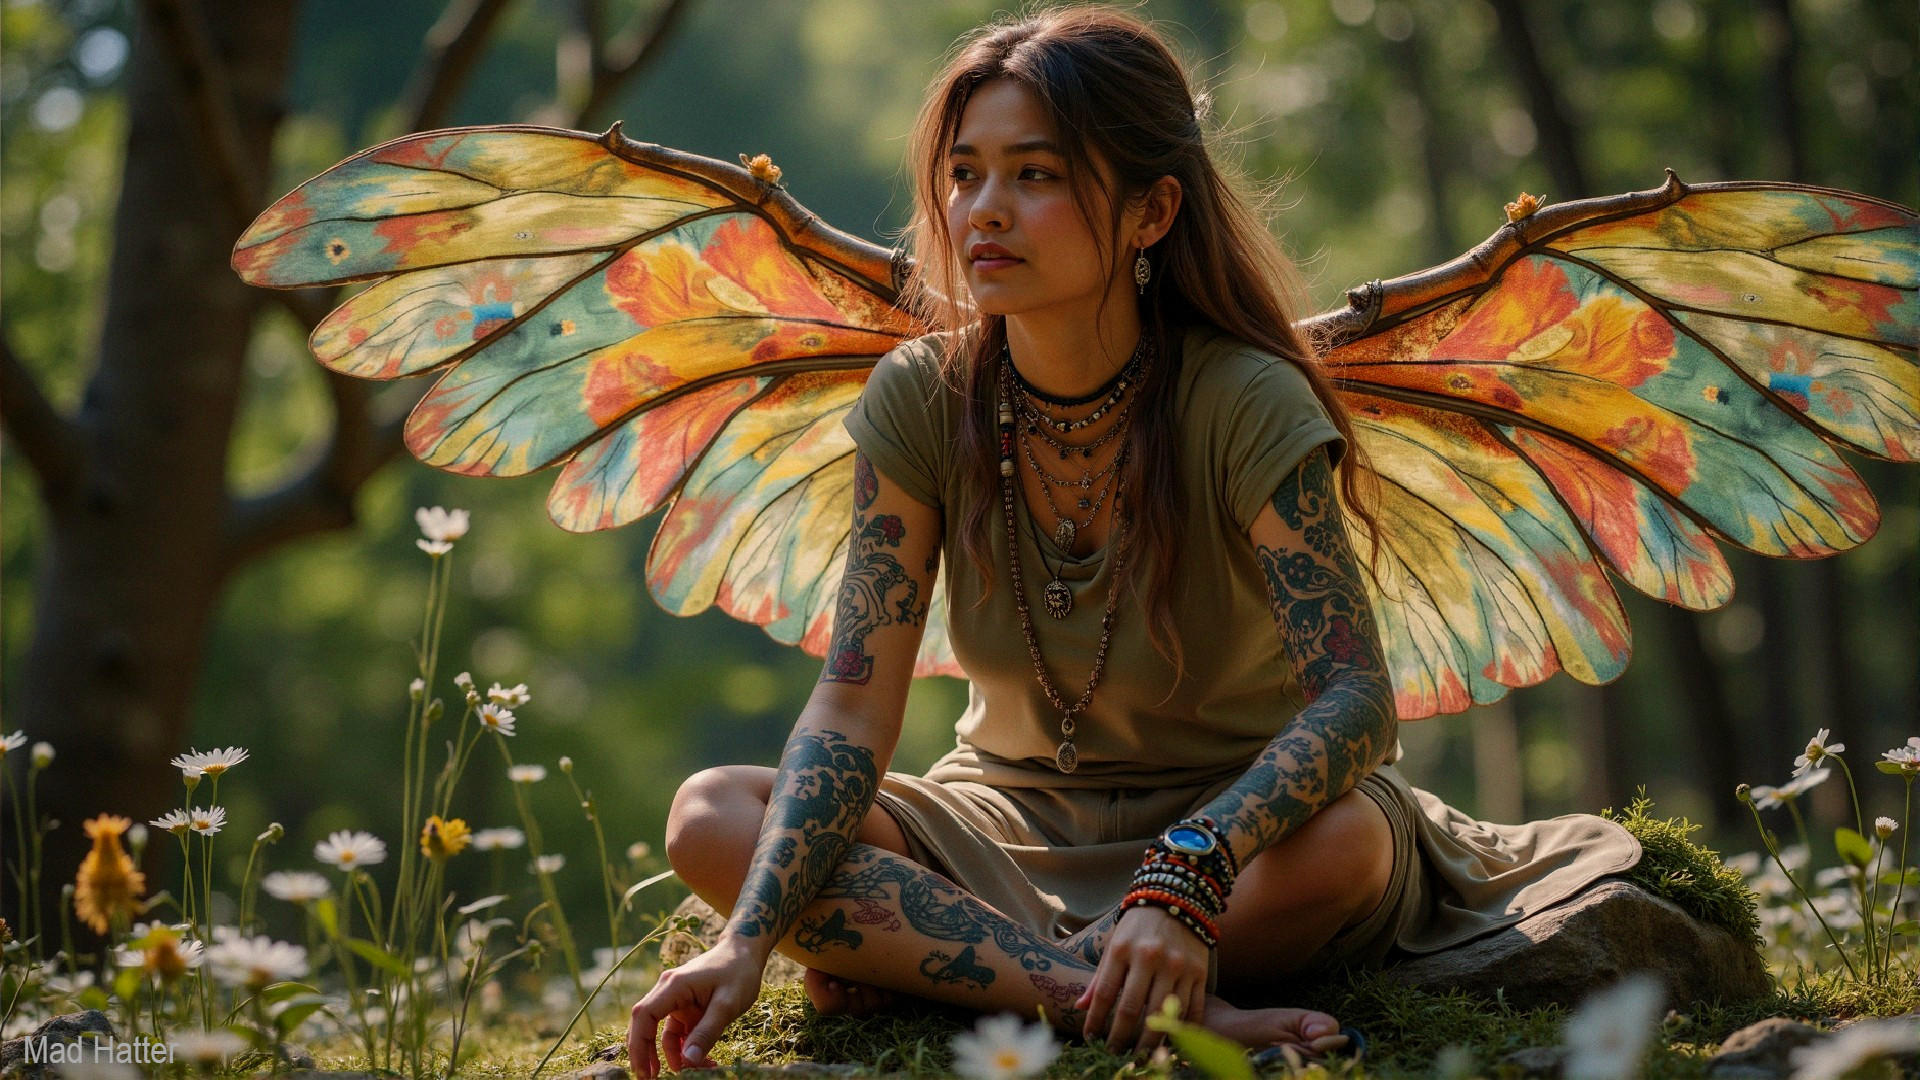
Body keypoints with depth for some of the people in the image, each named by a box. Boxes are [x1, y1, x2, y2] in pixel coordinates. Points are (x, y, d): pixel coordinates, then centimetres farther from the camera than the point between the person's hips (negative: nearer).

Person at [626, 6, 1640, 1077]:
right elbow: (853, 708, -15)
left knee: (1340, 839, -38)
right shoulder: (920, 400, -11)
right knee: (711, 816, -22)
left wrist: (1182, 878, -47)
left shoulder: (1245, 403, -21)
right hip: (1017, 818, 3)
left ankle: (922, 964, -19)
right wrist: (749, 946, -30)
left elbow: (1353, 696, -31)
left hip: (1230, 815, -3)